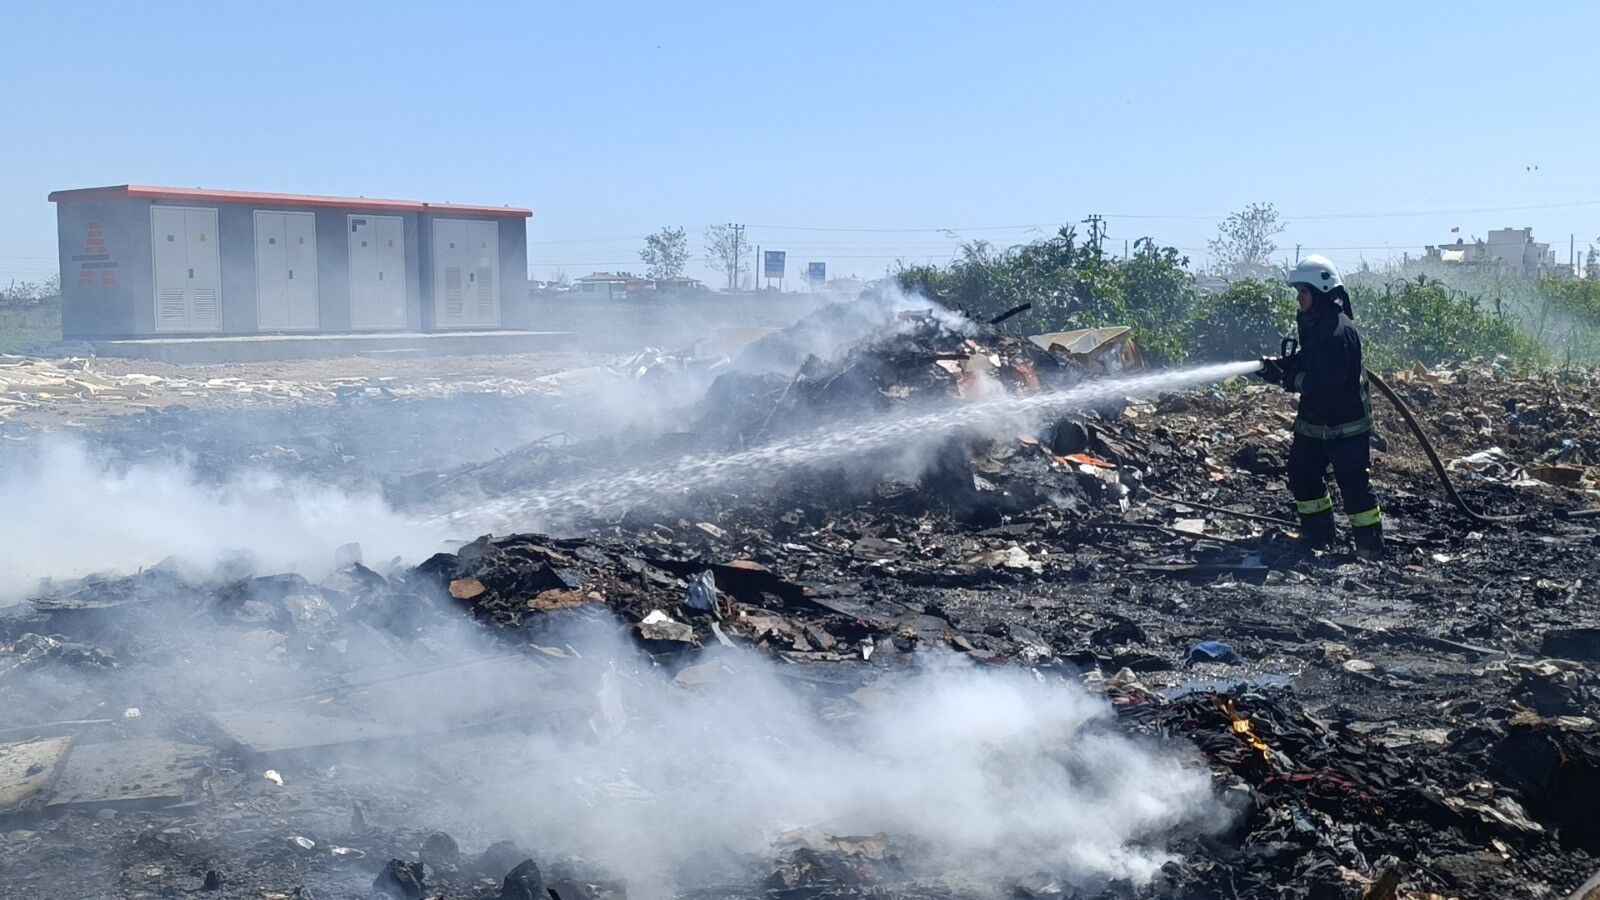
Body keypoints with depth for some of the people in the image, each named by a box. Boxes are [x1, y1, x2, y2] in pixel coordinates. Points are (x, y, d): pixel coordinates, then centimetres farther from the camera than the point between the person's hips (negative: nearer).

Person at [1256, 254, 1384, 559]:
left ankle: (1370, 546, 4)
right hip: (1314, 420, 10)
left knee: (1354, 482, -5)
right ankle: (1318, 536, 30)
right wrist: (1276, 365, -2)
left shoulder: (1340, 330, -24)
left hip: (1346, 424, -10)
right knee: (1302, 474, 17)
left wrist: (1287, 379, -22)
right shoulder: (1311, 322, 7)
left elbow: (1327, 381, -28)